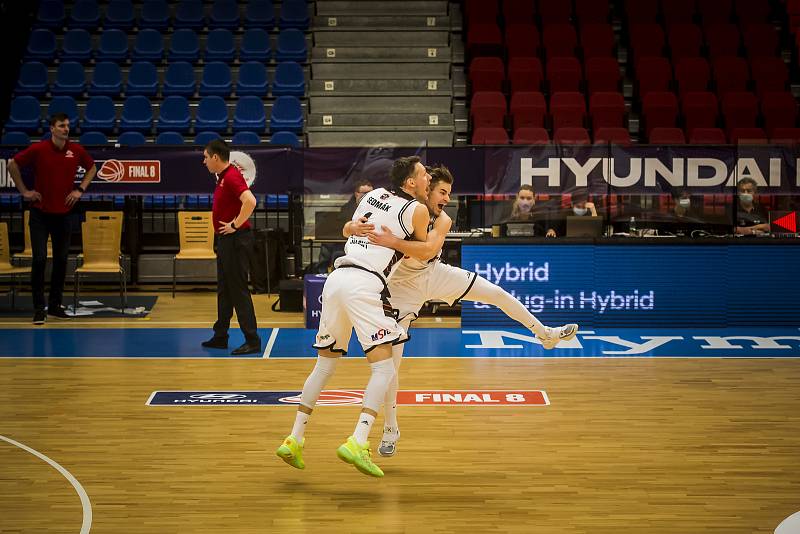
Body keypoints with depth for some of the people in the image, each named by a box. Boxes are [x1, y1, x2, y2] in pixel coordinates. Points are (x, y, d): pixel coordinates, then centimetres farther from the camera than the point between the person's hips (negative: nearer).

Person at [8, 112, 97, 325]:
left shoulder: (76, 150, -1)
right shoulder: (38, 149, -9)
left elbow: (91, 168, 17)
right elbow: (13, 165, 1)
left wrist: (80, 190, 6)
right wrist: (24, 191, -1)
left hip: (64, 213, 3)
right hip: (40, 212, -3)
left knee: (61, 260, 7)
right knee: (39, 259, -8)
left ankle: (55, 305, 18)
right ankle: (39, 308, -2)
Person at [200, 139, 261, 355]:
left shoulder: (232, 176, -17)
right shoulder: (222, 177, 14)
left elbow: (250, 201, -32)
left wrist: (235, 225, -23)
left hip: (235, 240, -10)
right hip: (225, 240, 10)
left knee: (238, 290, -8)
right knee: (224, 290, 15)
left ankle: (252, 340, -5)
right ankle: (220, 337, 24)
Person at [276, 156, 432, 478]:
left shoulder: (373, 195, 21)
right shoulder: (417, 210, 4)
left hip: (336, 278, 7)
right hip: (365, 284, -7)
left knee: (324, 364, 18)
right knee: (384, 367, -6)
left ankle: (294, 440, 18)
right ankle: (357, 443, -22)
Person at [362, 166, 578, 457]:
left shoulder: (443, 221, -17)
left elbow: (428, 249, -39)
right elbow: (349, 229, -23)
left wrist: (394, 242, -53)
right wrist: (357, 226, -47)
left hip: (435, 274, 4)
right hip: (403, 288, -3)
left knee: (498, 293, 4)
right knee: (390, 362, -7)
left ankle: (545, 334, 28)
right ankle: (390, 429, 11)